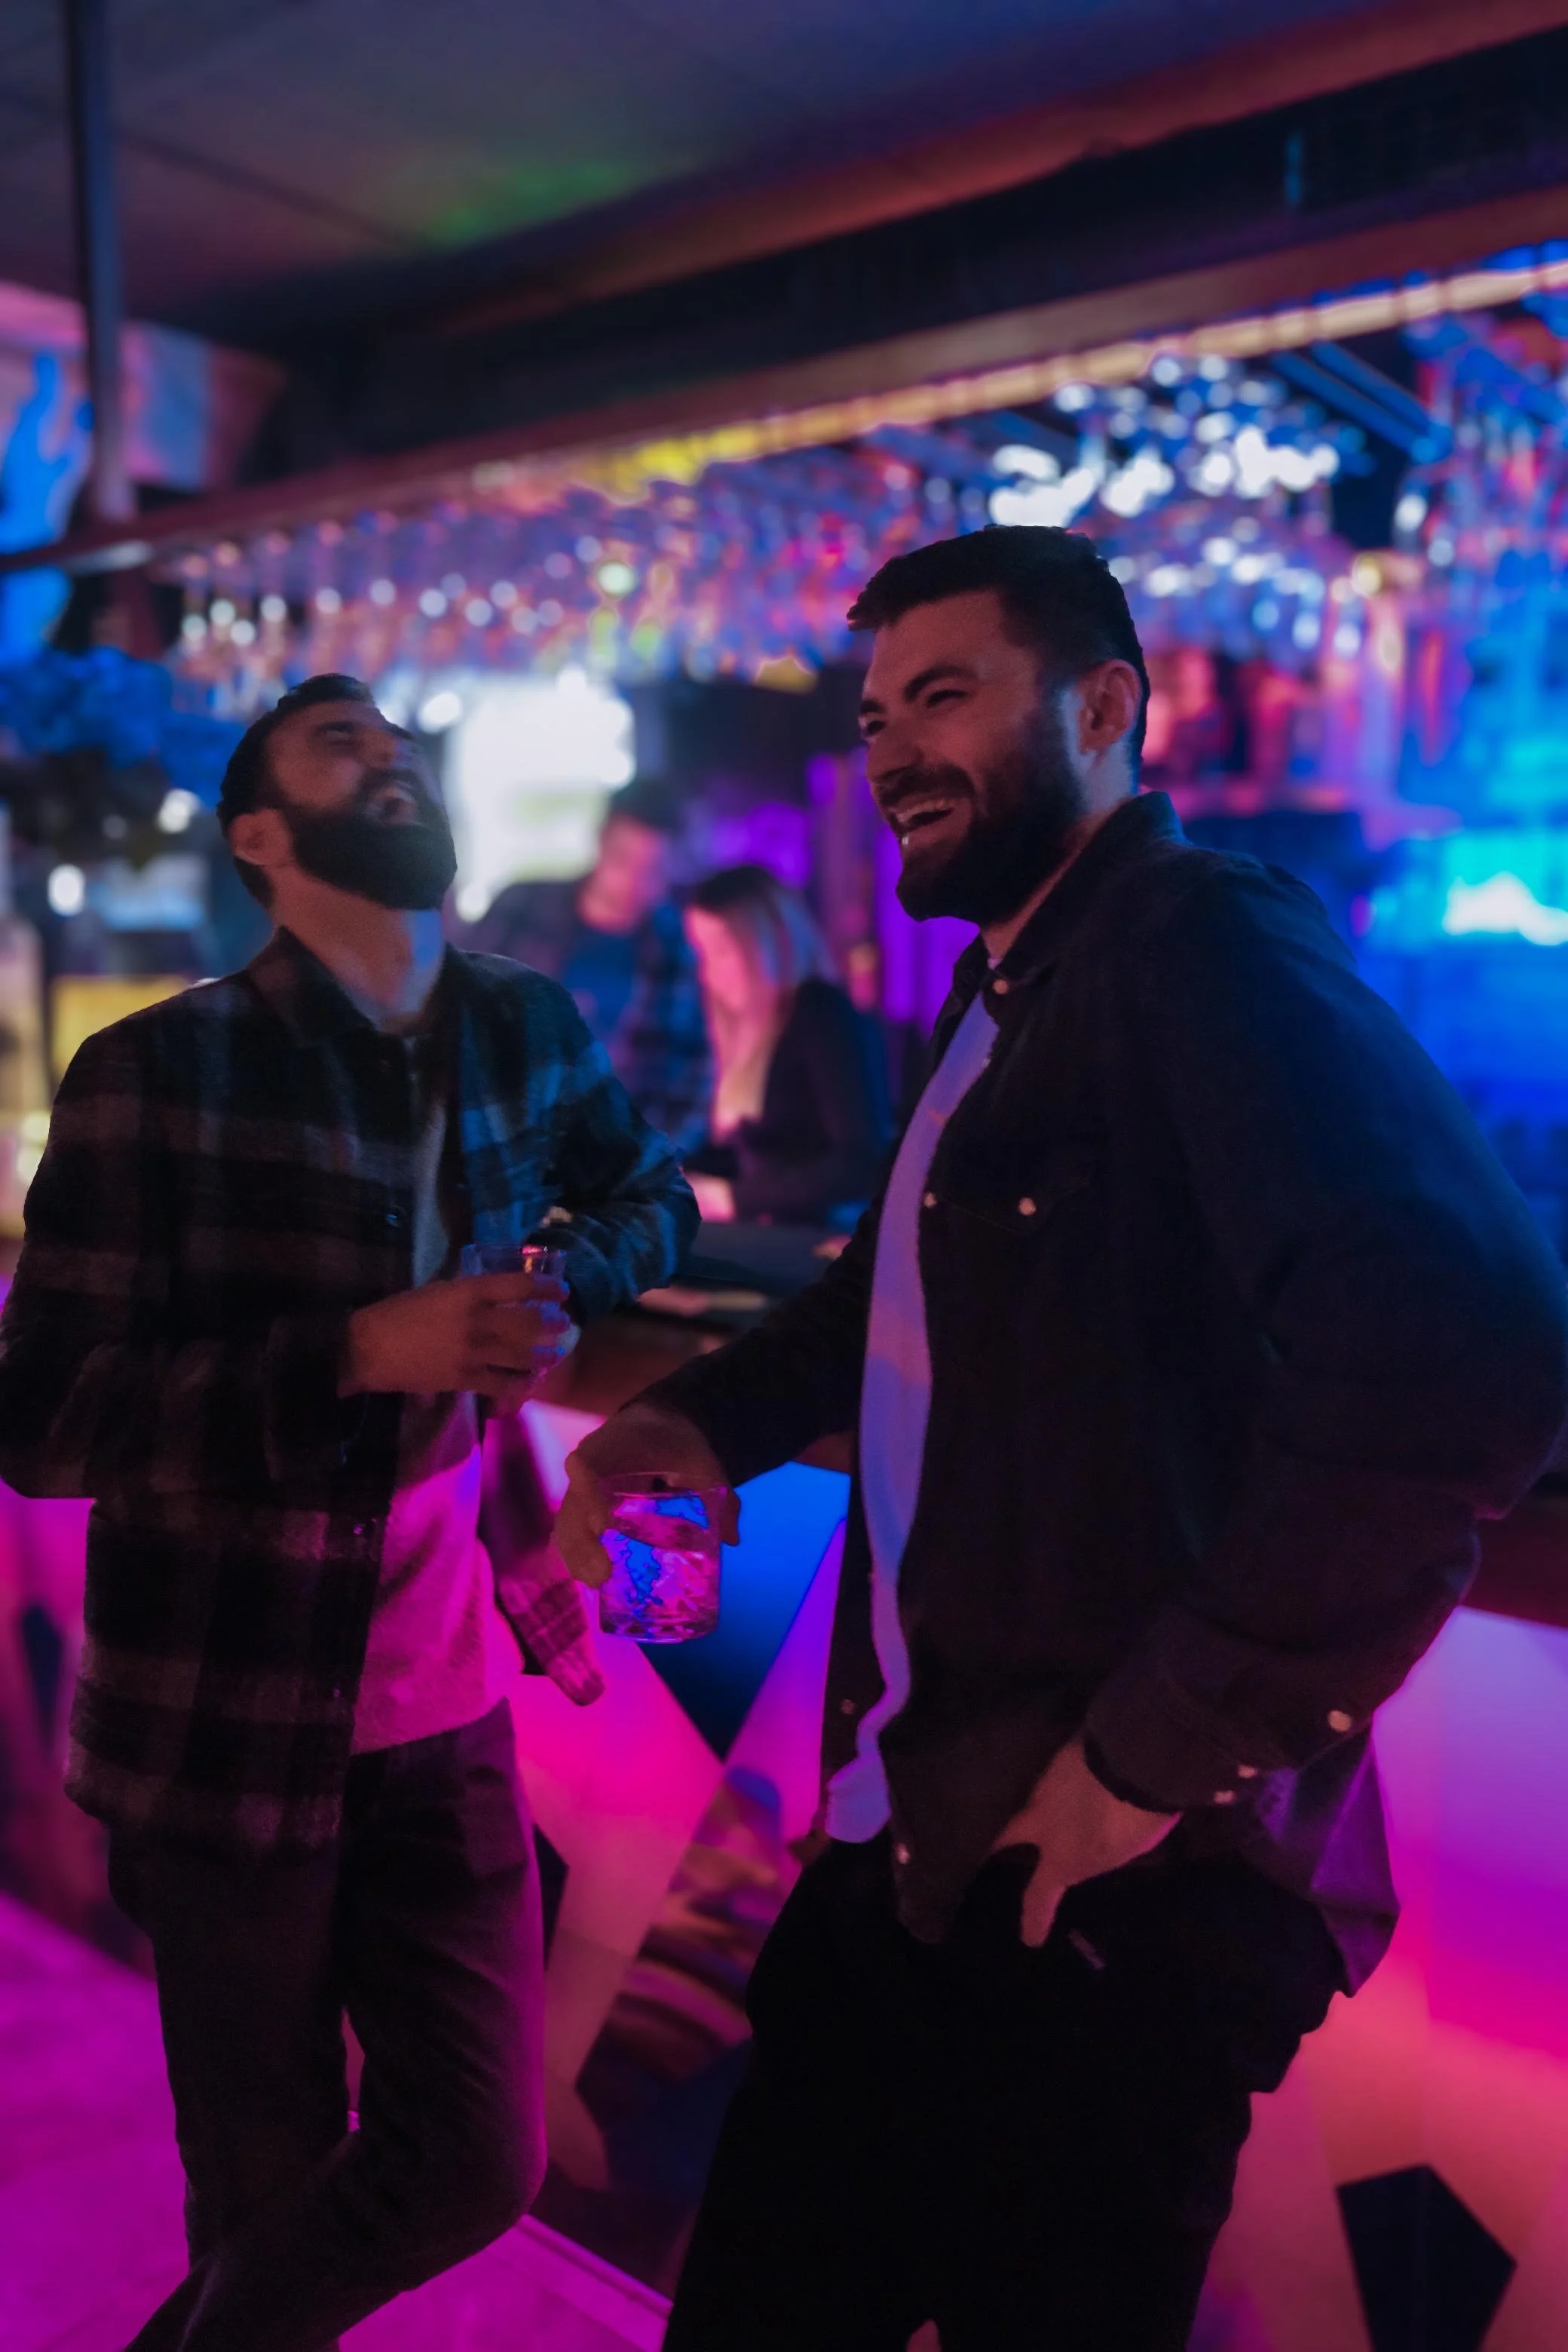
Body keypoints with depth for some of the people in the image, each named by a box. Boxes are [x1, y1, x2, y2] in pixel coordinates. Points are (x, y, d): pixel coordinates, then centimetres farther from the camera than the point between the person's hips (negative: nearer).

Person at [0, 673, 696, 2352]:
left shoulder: (532, 1032, 3)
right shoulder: (160, 1071, -11)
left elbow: (653, 1201, 21)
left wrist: (562, 1267, -2)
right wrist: (364, 1349, -24)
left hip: (452, 1716, 4)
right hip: (228, 1727, -4)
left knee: (480, 2164, 11)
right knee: (272, 2186, 12)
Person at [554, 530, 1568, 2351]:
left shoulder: (1205, 948, -17)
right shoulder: (1004, 998, 12)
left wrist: (1164, 1750, -25)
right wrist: (694, 1419, 7)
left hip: (1106, 1909, -8)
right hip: (910, 1858, 9)